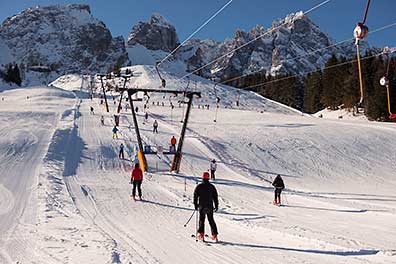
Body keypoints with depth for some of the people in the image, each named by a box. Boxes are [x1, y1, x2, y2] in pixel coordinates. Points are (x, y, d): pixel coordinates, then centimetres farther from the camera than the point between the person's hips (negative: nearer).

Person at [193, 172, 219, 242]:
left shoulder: (199, 186, -3)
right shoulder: (212, 186, 2)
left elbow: (195, 196, -2)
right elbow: (215, 197, 5)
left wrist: (195, 205, 6)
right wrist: (216, 206, 12)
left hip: (201, 206, -2)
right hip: (210, 206, 2)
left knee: (201, 220, 7)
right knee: (211, 220, 10)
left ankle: (201, 234, -3)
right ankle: (214, 234, 6)